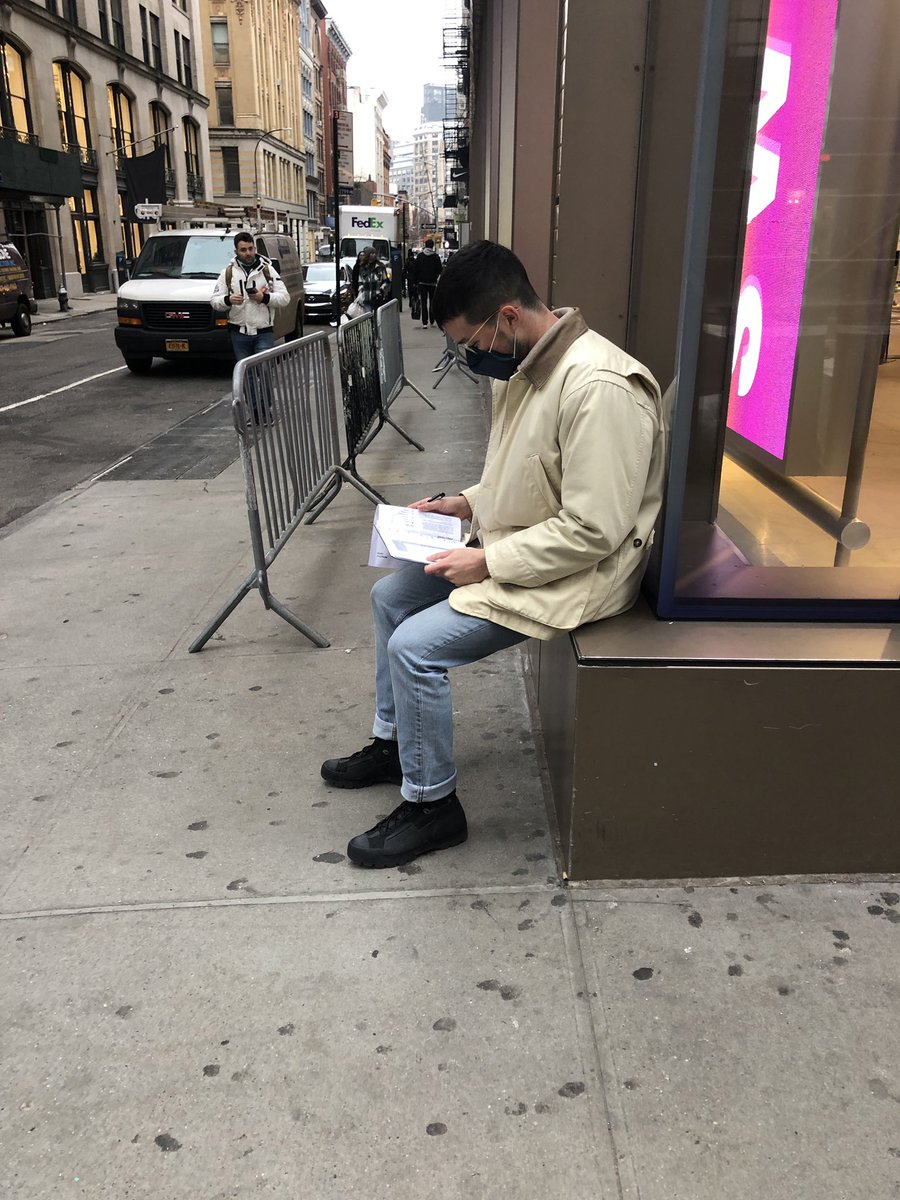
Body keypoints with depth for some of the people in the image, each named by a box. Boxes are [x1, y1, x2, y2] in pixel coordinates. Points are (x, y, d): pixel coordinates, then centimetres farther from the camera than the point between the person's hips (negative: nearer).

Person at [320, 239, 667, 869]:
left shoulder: (599, 387, -28)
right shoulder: (527, 364, 3)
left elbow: (592, 530, -28)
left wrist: (488, 562, -22)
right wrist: (468, 502, 4)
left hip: (574, 573, -10)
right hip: (509, 545, 10)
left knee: (415, 647, -18)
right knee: (390, 596, 14)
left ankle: (431, 805, 4)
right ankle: (393, 744, 31)